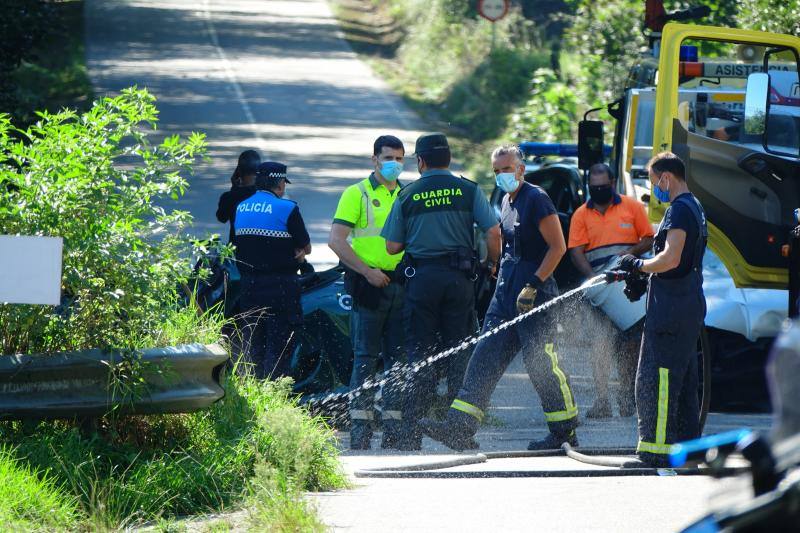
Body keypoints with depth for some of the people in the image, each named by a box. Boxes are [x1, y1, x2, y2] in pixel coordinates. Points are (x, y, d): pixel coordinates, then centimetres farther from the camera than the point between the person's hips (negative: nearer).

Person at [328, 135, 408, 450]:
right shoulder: (357, 194, 0)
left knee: (398, 358, 5)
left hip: (401, 286, 5)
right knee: (366, 357, -6)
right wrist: (366, 270, -15)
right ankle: (360, 425, -6)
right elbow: (336, 240, -7)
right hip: (369, 285, -5)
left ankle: (393, 427, 9)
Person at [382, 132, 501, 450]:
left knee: (419, 355, 2)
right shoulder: (468, 191, 2)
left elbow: (392, 247, 5)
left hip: (421, 280, 0)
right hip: (458, 278, 0)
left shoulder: (407, 196, 3)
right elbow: (493, 233, -4)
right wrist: (491, 263, 13)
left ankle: (411, 434, -4)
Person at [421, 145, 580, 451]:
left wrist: (533, 285, -18)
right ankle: (460, 428, -5)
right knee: (484, 360, 1)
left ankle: (566, 433, 5)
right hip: (505, 296, 9)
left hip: (535, 298, -9)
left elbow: (558, 247, -14)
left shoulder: (536, 199, -9)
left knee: (541, 364, -6)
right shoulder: (506, 202, 18)